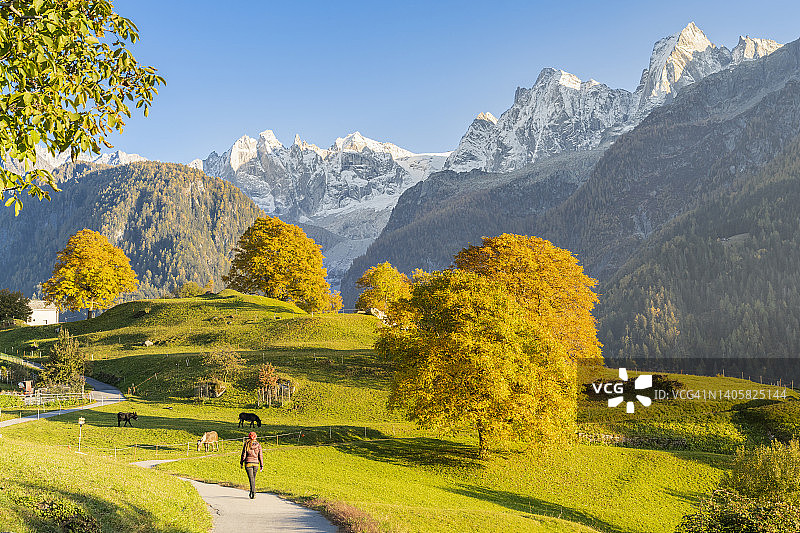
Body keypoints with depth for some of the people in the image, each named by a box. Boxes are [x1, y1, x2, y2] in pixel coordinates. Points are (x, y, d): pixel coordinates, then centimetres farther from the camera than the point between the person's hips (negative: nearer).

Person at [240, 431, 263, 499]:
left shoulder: (246, 444, -5)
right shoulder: (258, 445, 0)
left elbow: (243, 454, -3)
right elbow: (260, 455, 0)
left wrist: (241, 463, 9)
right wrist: (261, 465, 5)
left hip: (248, 463, -3)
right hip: (256, 463, 3)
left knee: (251, 478, -4)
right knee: (253, 478, 16)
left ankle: (253, 492, -16)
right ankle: (252, 492, 24)